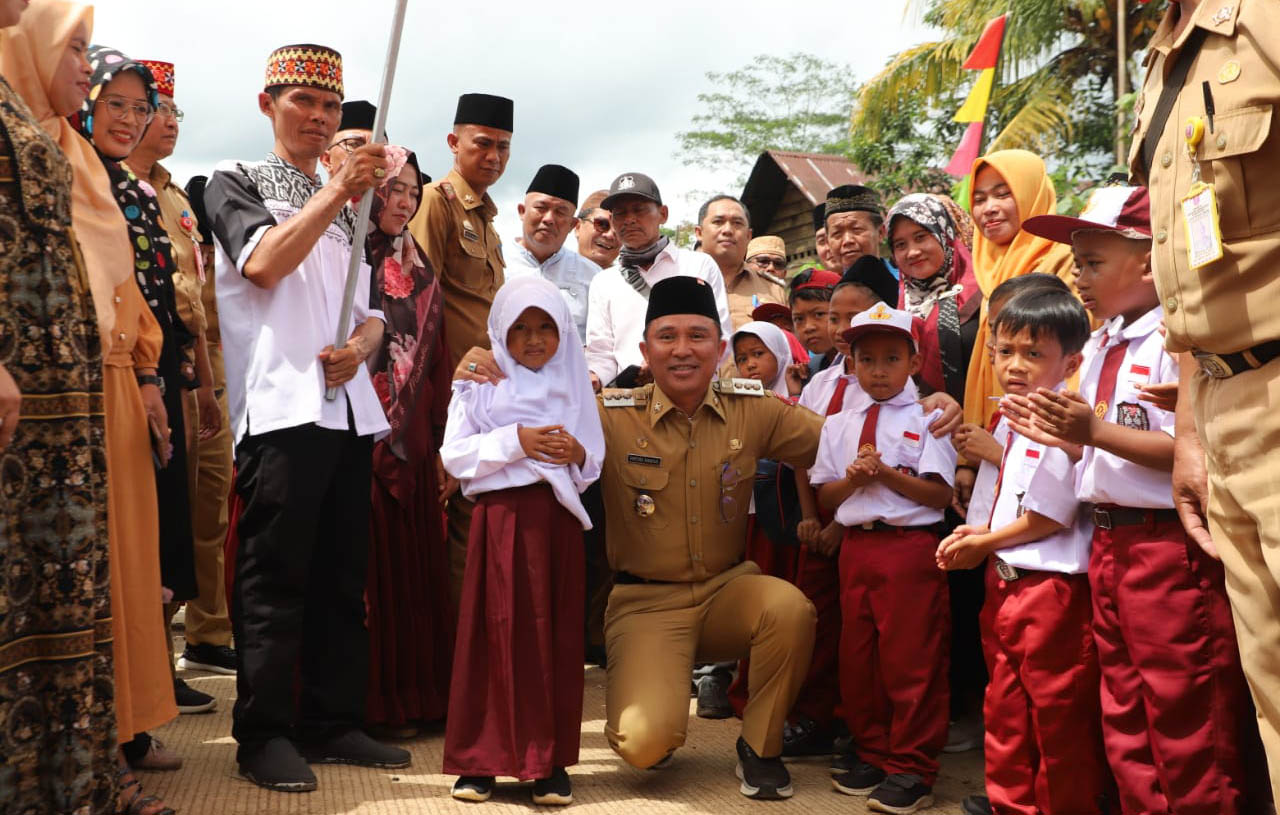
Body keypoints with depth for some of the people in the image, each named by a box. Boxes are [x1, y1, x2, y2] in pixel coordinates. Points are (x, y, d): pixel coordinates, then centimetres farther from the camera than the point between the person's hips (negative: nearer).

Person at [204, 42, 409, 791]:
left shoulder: (346, 208, 22)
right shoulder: (237, 181, 6)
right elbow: (262, 264, -13)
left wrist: (360, 347, -4)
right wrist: (338, 189, -17)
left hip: (350, 405, 6)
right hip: (283, 404, -6)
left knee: (342, 576, 6)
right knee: (275, 575, -7)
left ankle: (334, 721, 13)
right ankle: (265, 734, 0)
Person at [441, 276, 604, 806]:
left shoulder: (574, 385, 13)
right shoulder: (479, 385, 5)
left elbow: (597, 459, 14)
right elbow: (454, 455, -4)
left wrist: (579, 455, -8)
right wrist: (515, 442, -13)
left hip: (559, 520, 2)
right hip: (501, 518, -2)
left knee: (556, 637, 3)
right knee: (496, 634, -1)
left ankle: (550, 760, 11)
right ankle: (480, 758, 9)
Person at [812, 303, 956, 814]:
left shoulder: (926, 419, -1)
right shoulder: (838, 425, 14)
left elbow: (942, 494, -8)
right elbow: (824, 497, 11)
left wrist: (888, 474, -16)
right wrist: (854, 477, -8)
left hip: (910, 545, -5)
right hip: (855, 545, 5)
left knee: (911, 658, -2)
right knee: (857, 657, 12)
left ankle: (911, 769, 9)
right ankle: (872, 755, 27)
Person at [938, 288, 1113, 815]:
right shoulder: (1014, 419, 12)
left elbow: (1048, 518, -19)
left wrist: (983, 544, -7)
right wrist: (977, 533, 3)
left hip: (1049, 588, -10)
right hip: (1005, 586, 10)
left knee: (1059, 719, 3)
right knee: (1005, 711, 18)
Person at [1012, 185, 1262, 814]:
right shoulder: (1099, 348, 13)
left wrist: (1098, 431, -22)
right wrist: (1057, 433, 3)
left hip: (1168, 548, -9)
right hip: (1107, 544, 9)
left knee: (1185, 725, 2)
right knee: (1125, 726, 18)